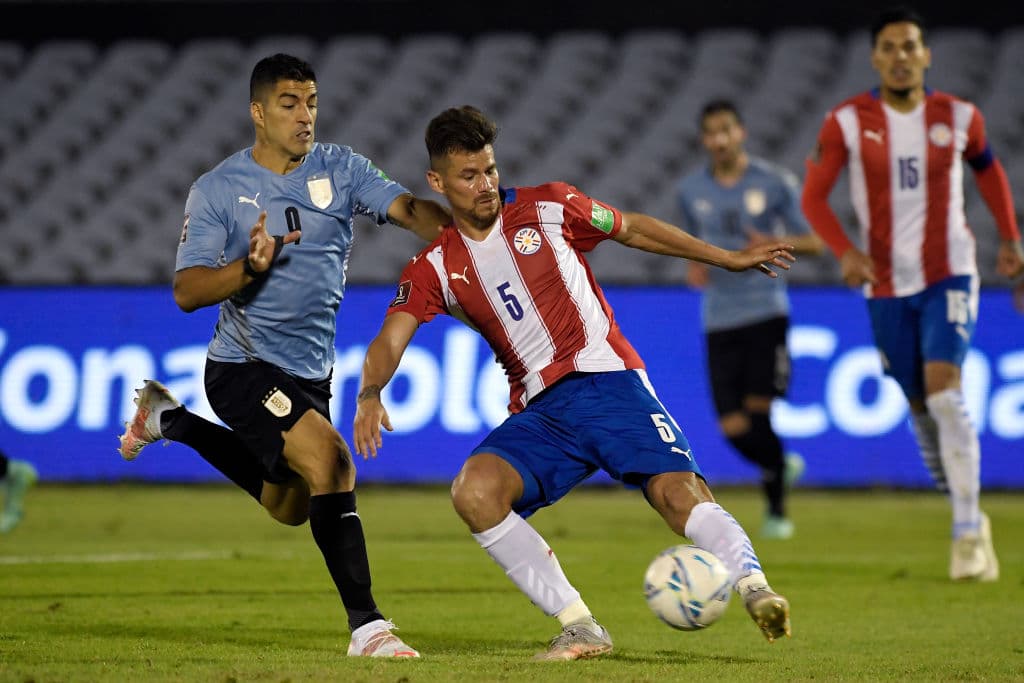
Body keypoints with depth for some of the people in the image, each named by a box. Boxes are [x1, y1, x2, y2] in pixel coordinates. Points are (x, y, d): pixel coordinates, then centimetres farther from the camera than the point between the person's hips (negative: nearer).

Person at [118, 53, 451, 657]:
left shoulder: (340, 169, -1)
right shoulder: (218, 190, -9)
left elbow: (408, 208, -16)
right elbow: (187, 292, -13)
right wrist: (250, 266, -31)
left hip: (311, 373, 6)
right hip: (243, 365, -6)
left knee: (289, 507, 22)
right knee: (330, 457, -28)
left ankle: (169, 419, 41)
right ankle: (366, 625, -26)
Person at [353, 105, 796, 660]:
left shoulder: (549, 209, 6)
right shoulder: (434, 268, 8)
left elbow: (634, 230, 19)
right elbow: (389, 342, -3)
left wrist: (727, 258, 21)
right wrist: (369, 394, -26)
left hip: (608, 381, -2)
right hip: (538, 412, 2)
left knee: (677, 489, -27)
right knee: (473, 491, -25)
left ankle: (755, 590, -35)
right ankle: (580, 627, -22)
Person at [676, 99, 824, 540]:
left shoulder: (776, 184, -2)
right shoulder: (690, 190, 7)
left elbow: (814, 242, 2)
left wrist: (776, 243, -17)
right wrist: (694, 266, 1)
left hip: (766, 310, -3)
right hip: (719, 318, 3)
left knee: (758, 409, -14)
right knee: (733, 426, -4)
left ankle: (776, 508, 4)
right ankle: (781, 465, 30)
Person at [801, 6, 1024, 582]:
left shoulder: (958, 117, -1)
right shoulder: (847, 123, -5)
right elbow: (814, 196, -3)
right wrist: (846, 251, -18)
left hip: (949, 275, -2)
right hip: (887, 285, 2)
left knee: (943, 389, -19)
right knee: (920, 404, 7)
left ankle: (969, 531, -15)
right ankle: (969, 514, 27)